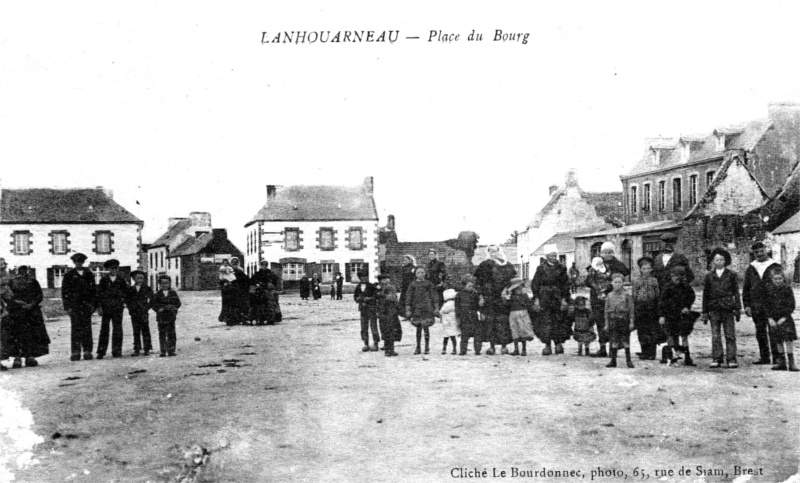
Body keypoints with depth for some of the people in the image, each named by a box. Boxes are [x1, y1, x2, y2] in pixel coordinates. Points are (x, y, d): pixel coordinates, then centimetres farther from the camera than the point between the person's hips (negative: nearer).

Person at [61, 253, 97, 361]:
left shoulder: (89, 274, 13)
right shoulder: (69, 275, 6)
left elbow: (94, 290, 13)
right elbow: (64, 292, 3)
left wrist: (93, 305, 4)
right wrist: (67, 307, -5)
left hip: (87, 305, 2)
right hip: (74, 306, -2)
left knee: (87, 328, 0)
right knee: (75, 329, -5)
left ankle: (87, 352, 3)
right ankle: (75, 352, -3)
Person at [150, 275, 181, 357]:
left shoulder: (173, 293, 7)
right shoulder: (157, 295, 4)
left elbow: (178, 303, 5)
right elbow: (152, 304, -1)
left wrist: (173, 307, -13)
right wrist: (160, 309, -15)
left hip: (171, 317, 0)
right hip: (161, 317, 0)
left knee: (171, 334, -2)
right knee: (162, 335, 3)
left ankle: (171, 351, 5)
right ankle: (163, 351, 9)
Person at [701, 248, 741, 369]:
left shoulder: (731, 275, 5)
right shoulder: (709, 276, 9)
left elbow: (736, 293, 6)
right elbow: (705, 295, 10)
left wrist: (738, 309, -1)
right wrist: (705, 312, 8)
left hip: (728, 309, -1)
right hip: (714, 309, 1)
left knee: (730, 335, 0)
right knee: (715, 336, 2)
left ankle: (731, 359, 3)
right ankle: (716, 358, 7)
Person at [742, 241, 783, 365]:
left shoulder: (775, 267, 5)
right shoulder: (750, 269, 14)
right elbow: (746, 289, 16)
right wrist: (746, 305, 7)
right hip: (756, 307, 3)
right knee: (760, 332, 6)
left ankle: (777, 356, 0)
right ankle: (764, 357, 12)